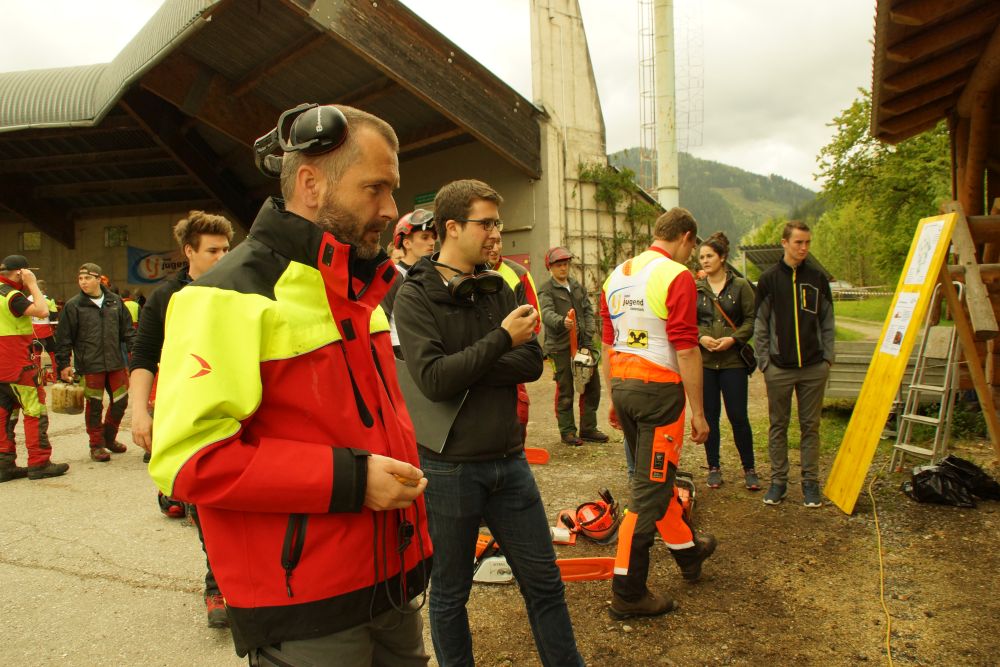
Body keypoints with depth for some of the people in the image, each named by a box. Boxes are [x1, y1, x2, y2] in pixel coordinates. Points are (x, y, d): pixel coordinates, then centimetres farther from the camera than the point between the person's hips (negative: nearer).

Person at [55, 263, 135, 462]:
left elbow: (128, 330, 13)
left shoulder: (115, 301, 7)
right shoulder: (73, 306, -2)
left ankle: (109, 438, 29)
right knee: (94, 405, 3)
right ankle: (96, 445, 16)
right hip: (90, 365, -3)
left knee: (121, 401, 8)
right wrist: (64, 364, -3)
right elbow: (64, 338, 0)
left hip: (116, 363, 3)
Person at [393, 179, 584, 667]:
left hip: (507, 461, 5)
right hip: (449, 467, -5)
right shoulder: (415, 296, -10)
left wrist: (463, 371, -16)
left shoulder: (498, 289, 6)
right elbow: (432, 379, -23)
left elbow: (532, 362, -4)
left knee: (544, 583, 16)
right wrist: (501, 339, -17)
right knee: (449, 594, 14)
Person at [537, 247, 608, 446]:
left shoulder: (578, 287, 16)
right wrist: (562, 322, -43)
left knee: (592, 386, 9)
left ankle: (588, 428, 21)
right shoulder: (546, 290, -3)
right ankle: (567, 431, 11)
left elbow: (589, 312, 10)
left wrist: (587, 342, -2)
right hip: (561, 347, -6)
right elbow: (547, 313, -20)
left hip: (582, 345, 6)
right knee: (565, 392, -1)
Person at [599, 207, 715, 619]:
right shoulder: (677, 276, -11)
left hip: (623, 386, 8)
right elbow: (685, 350, -16)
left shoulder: (616, 276, 12)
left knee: (656, 478, 22)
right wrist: (698, 412, -10)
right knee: (650, 488, -1)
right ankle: (627, 593, 7)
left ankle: (687, 550, 42)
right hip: (659, 388, -8)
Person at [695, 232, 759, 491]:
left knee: (738, 416, 1)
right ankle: (714, 467, 21)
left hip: (733, 360, -2)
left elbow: (751, 319, 0)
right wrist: (700, 337, -12)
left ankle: (749, 469, 17)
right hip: (703, 361, 2)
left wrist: (734, 338, -14)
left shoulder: (740, 286, 0)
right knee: (709, 416, 8)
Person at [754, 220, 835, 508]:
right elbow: (760, 324, 1)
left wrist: (828, 357, 2)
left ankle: (810, 482, 18)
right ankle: (778, 480, 18)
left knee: (810, 426, 8)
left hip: (814, 368, 1)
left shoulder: (817, 278, 5)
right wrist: (764, 360, -4)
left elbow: (827, 322, 9)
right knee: (778, 426, 8)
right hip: (779, 368, -1)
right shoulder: (769, 279, 0)